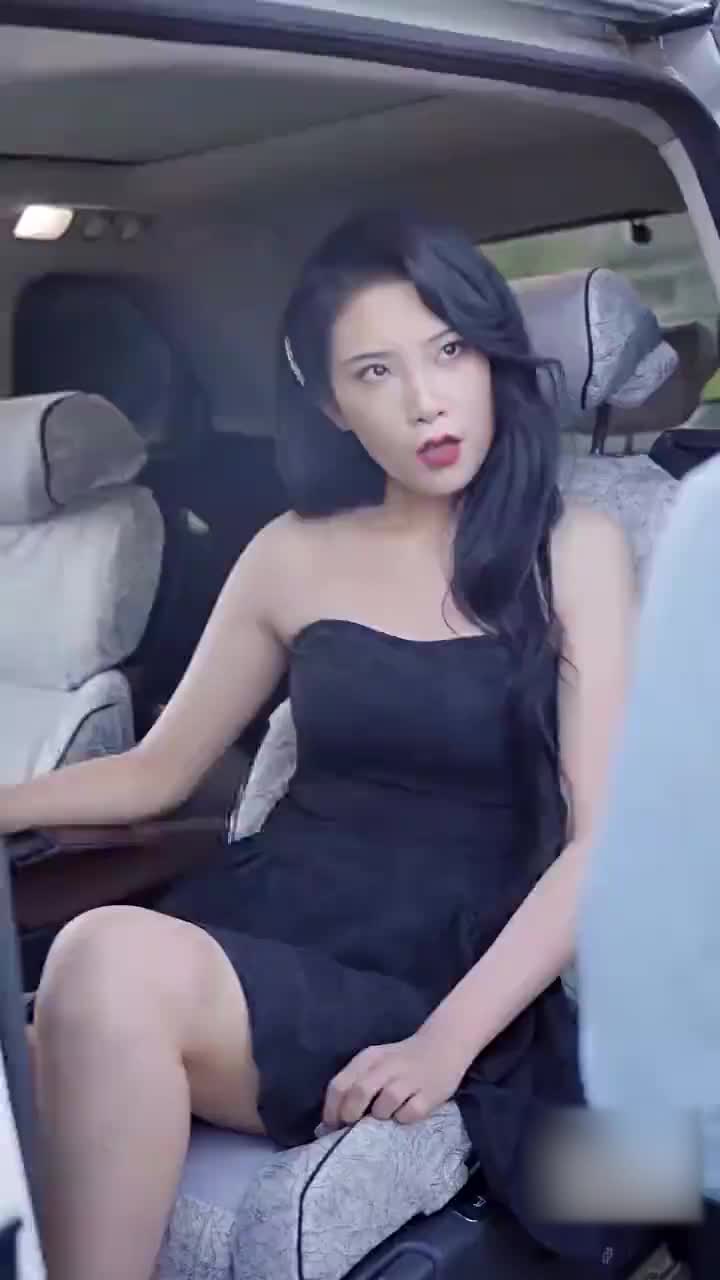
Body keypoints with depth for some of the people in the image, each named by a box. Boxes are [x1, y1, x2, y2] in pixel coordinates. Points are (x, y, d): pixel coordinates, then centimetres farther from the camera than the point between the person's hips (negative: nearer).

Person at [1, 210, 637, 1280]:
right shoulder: (293, 556, 12)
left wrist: (446, 1041, -18)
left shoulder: (574, 551, 2)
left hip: (448, 970, -3)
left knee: (112, 963, -31)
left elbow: (599, 838, -5)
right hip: (268, 925, 3)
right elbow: (159, 770, 21)